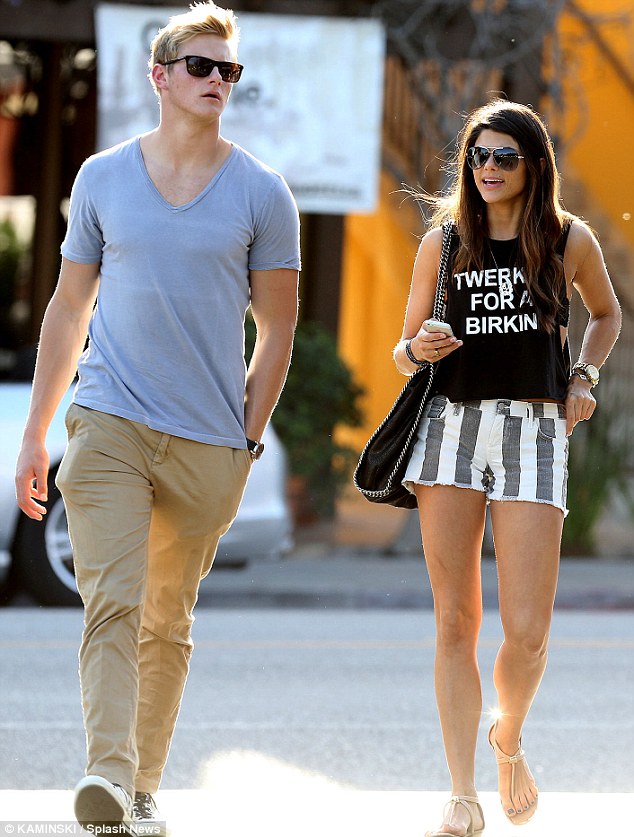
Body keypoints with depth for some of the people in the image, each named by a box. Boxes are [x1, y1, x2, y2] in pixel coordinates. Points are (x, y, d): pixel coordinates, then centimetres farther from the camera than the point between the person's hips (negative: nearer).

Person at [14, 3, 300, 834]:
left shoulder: (261, 194, 4)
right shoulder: (102, 178, 7)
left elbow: (276, 327, 8)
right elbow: (69, 307, 13)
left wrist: (246, 440, 1)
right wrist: (35, 434, 9)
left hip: (208, 443, 0)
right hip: (108, 423, 0)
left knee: (167, 622, 8)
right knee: (112, 604, -15)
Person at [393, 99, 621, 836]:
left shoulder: (569, 241, 6)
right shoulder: (443, 242, 7)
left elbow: (606, 314, 25)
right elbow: (405, 351, 14)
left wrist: (584, 375, 9)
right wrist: (418, 349, -9)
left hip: (534, 435, -1)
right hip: (451, 427, 1)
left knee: (526, 631, -8)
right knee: (455, 622, -1)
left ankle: (508, 740, 24)